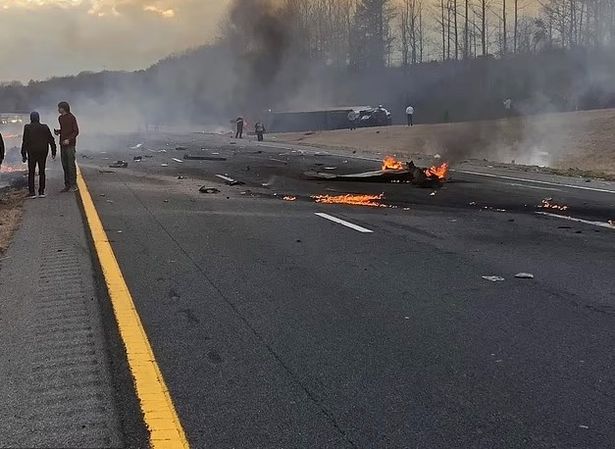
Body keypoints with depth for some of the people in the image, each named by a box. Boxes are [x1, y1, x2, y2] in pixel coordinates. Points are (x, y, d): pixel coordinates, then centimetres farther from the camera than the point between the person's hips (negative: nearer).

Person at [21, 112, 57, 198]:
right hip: (43, 152, 2)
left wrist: (23, 154, -4)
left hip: (32, 152, -2)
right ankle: (41, 192, 8)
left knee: (31, 172, 6)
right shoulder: (45, 127, 1)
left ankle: (32, 192, 2)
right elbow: (51, 140, 2)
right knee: (42, 172, 10)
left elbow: (25, 142, -8)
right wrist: (53, 151, 10)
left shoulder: (27, 127, -6)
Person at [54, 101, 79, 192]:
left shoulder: (71, 117, -9)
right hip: (62, 145, 7)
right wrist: (58, 132, 4)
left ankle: (74, 185, -3)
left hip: (70, 144, -7)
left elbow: (76, 131, -10)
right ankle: (67, 185, 12)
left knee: (71, 164, -7)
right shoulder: (60, 118, 14)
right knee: (65, 165, 7)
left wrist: (69, 139, -20)